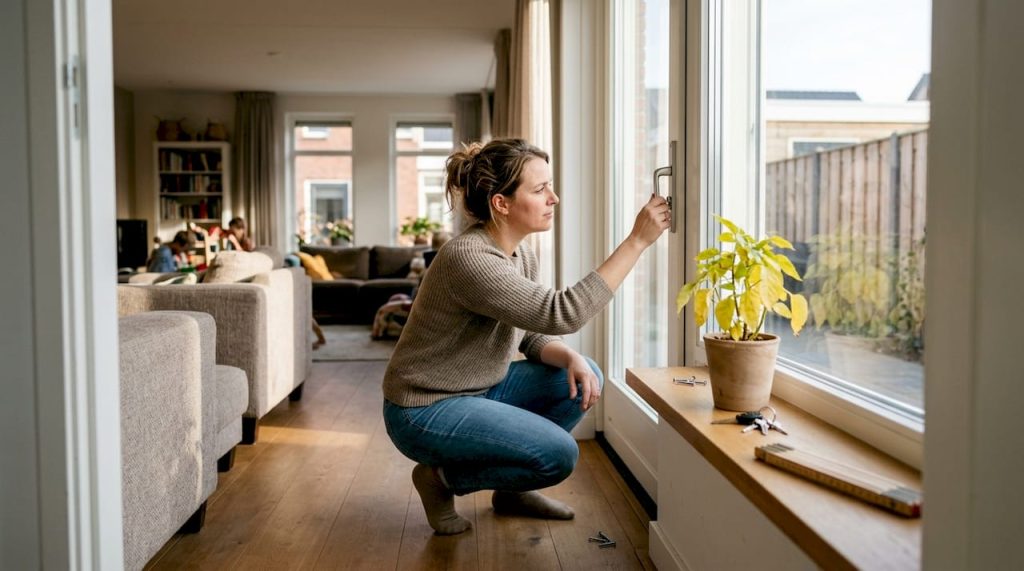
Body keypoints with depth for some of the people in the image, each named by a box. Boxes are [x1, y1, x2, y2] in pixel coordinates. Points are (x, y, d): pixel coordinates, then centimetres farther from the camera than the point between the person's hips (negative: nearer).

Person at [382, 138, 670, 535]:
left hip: (479, 390, 9)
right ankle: (442, 477, 2)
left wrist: (571, 358, -16)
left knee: (584, 377, -1)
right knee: (559, 454, -20)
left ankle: (512, 488, 13)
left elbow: (534, 335, 7)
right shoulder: (467, 258, -28)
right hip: (425, 409, -9)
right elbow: (560, 314, -34)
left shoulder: (522, 255, 1)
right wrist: (637, 240, -33)